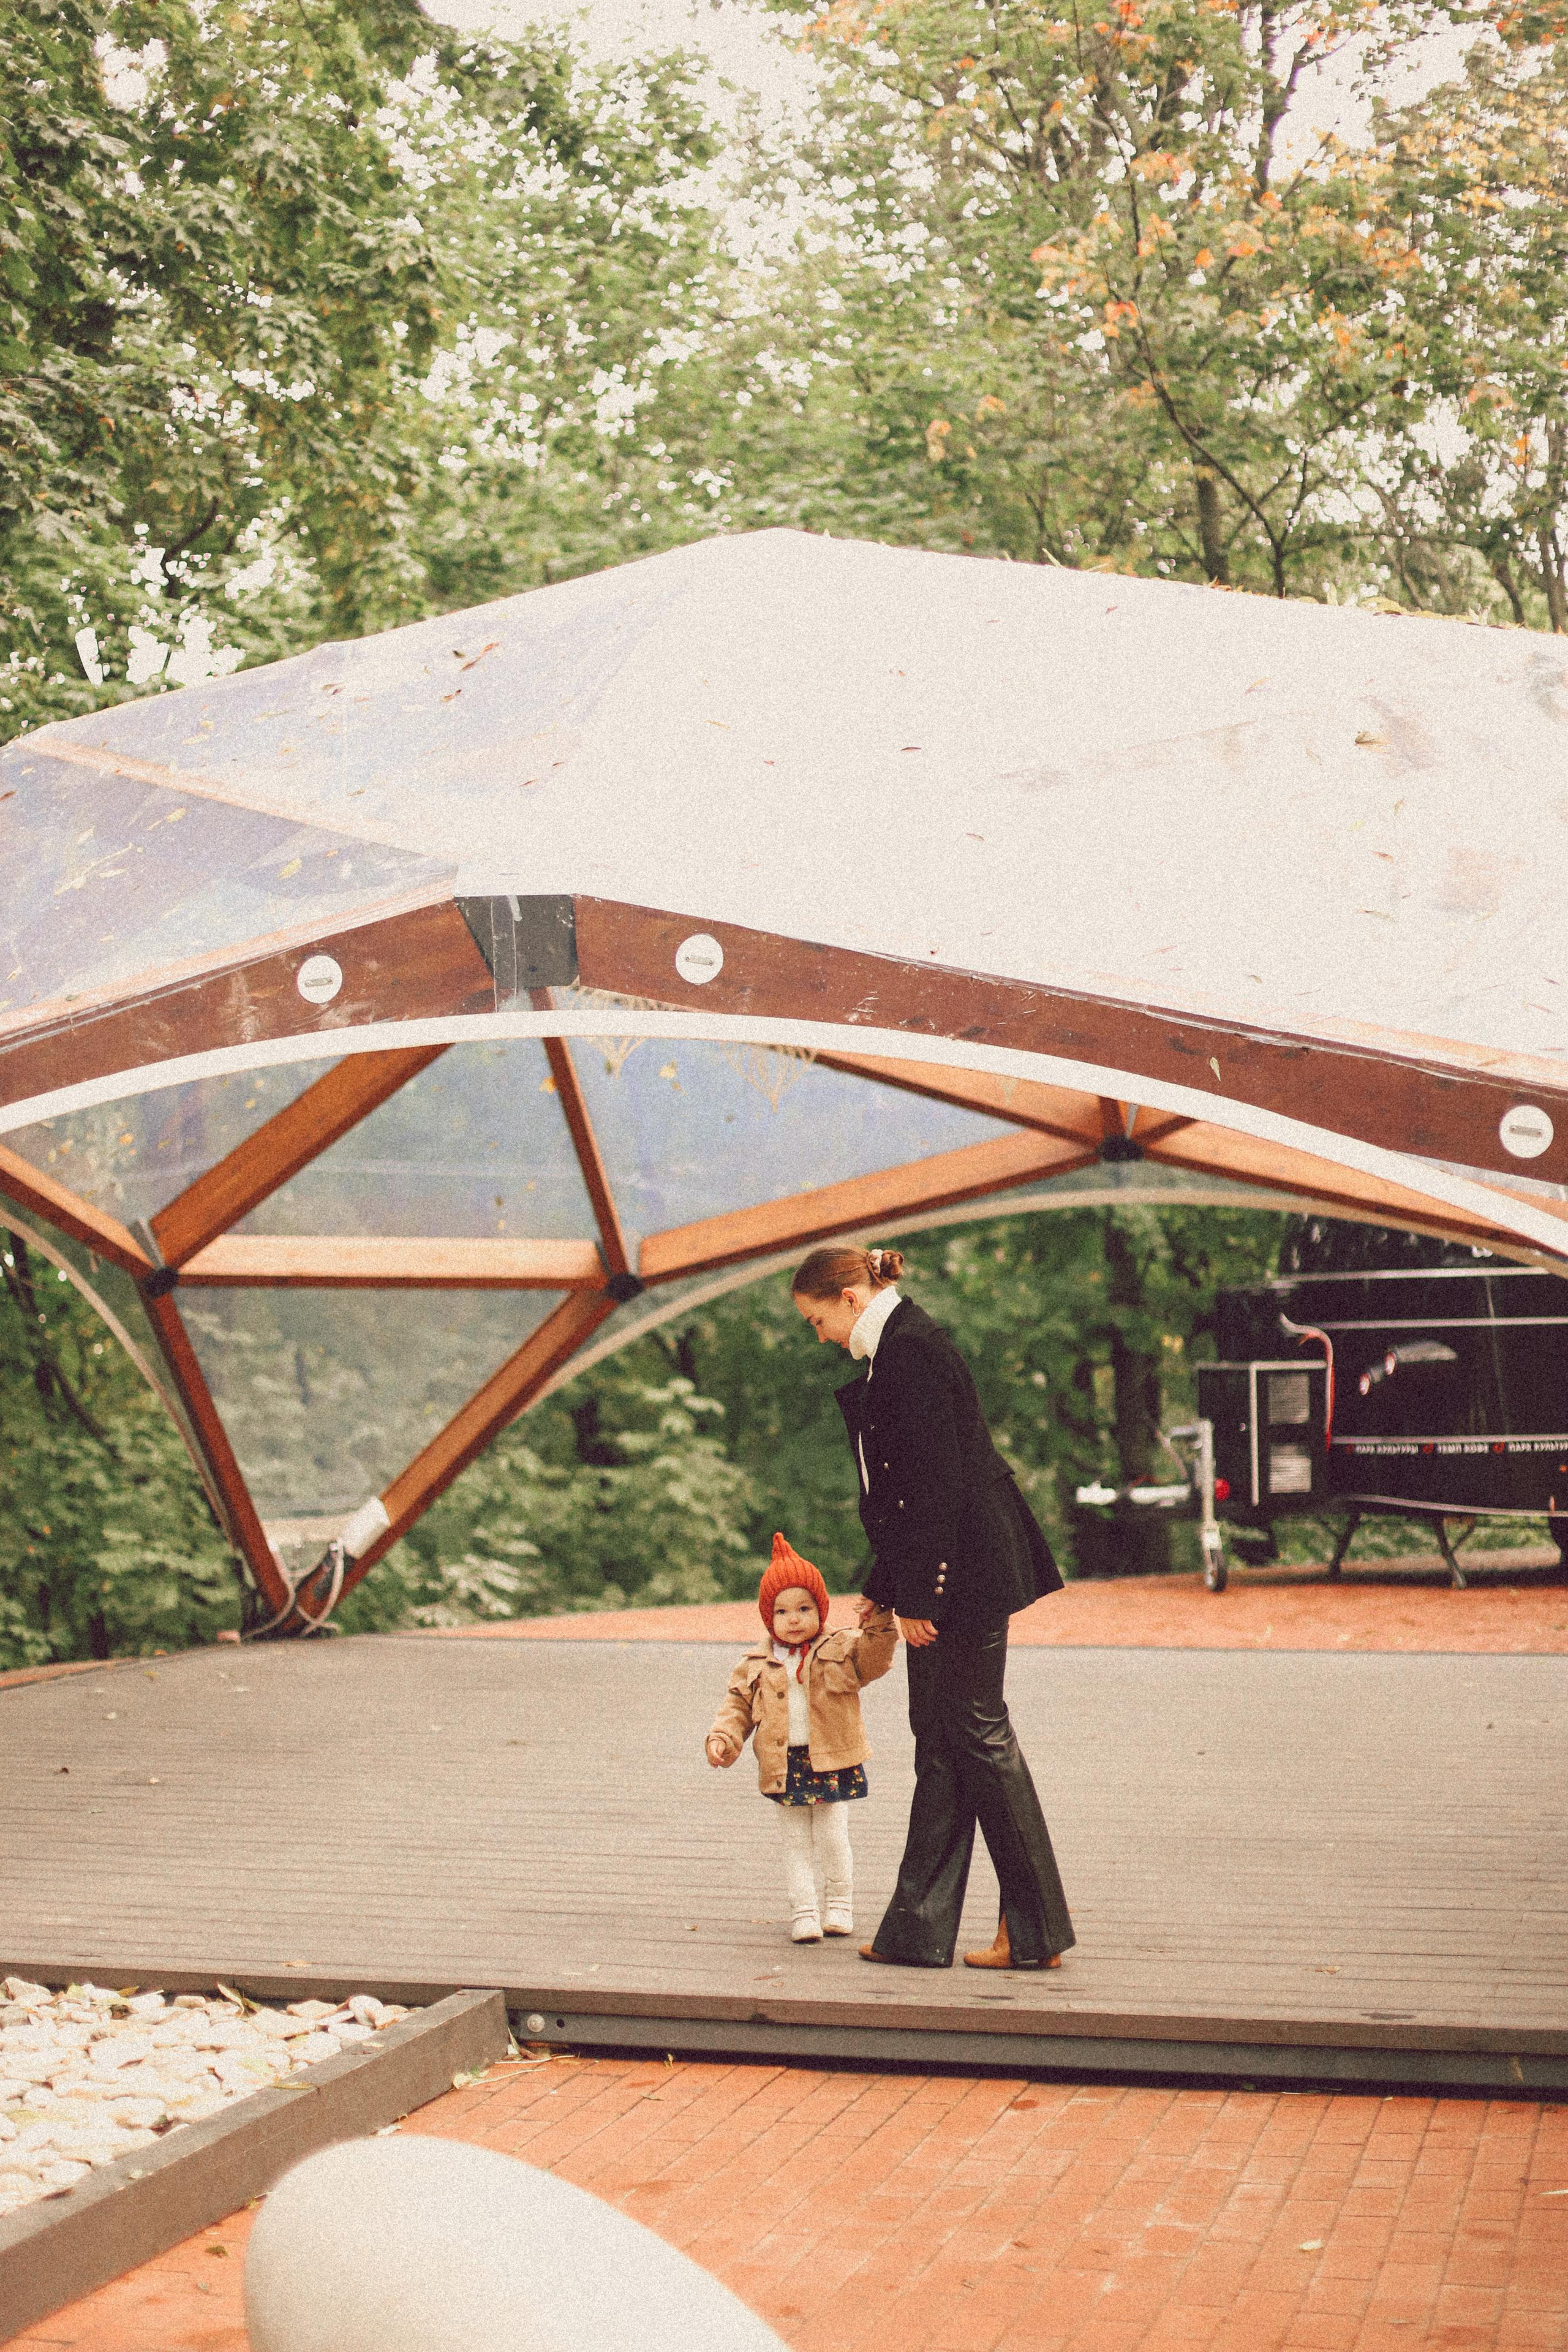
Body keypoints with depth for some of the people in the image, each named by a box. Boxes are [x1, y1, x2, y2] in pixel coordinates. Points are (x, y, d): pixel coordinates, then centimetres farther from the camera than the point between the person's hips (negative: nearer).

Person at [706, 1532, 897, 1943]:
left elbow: (873, 1661, -13)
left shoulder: (839, 1652, 0)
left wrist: (878, 1626, -28)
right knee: (796, 1843, 6)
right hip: (785, 1766, 2)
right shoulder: (757, 1666, 5)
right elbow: (738, 1705, 9)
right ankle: (804, 1912, 13)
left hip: (831, 1763, -2)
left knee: (833, 1838, 2)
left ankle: (839, 1903, 20)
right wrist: (722, 1739, -6)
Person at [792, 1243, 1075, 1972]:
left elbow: (935, 1482, -20)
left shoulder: (910, 1350, -15)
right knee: (938, 1740, 10)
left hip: (961, 1575, -10)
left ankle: (1036, 1931, 4)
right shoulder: (896, 1349, 16)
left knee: (978, 1734, -4)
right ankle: (918, 1931, 15)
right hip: (945, 1579, 10)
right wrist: (883, 1590, 21)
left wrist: (918, 1597, -18)